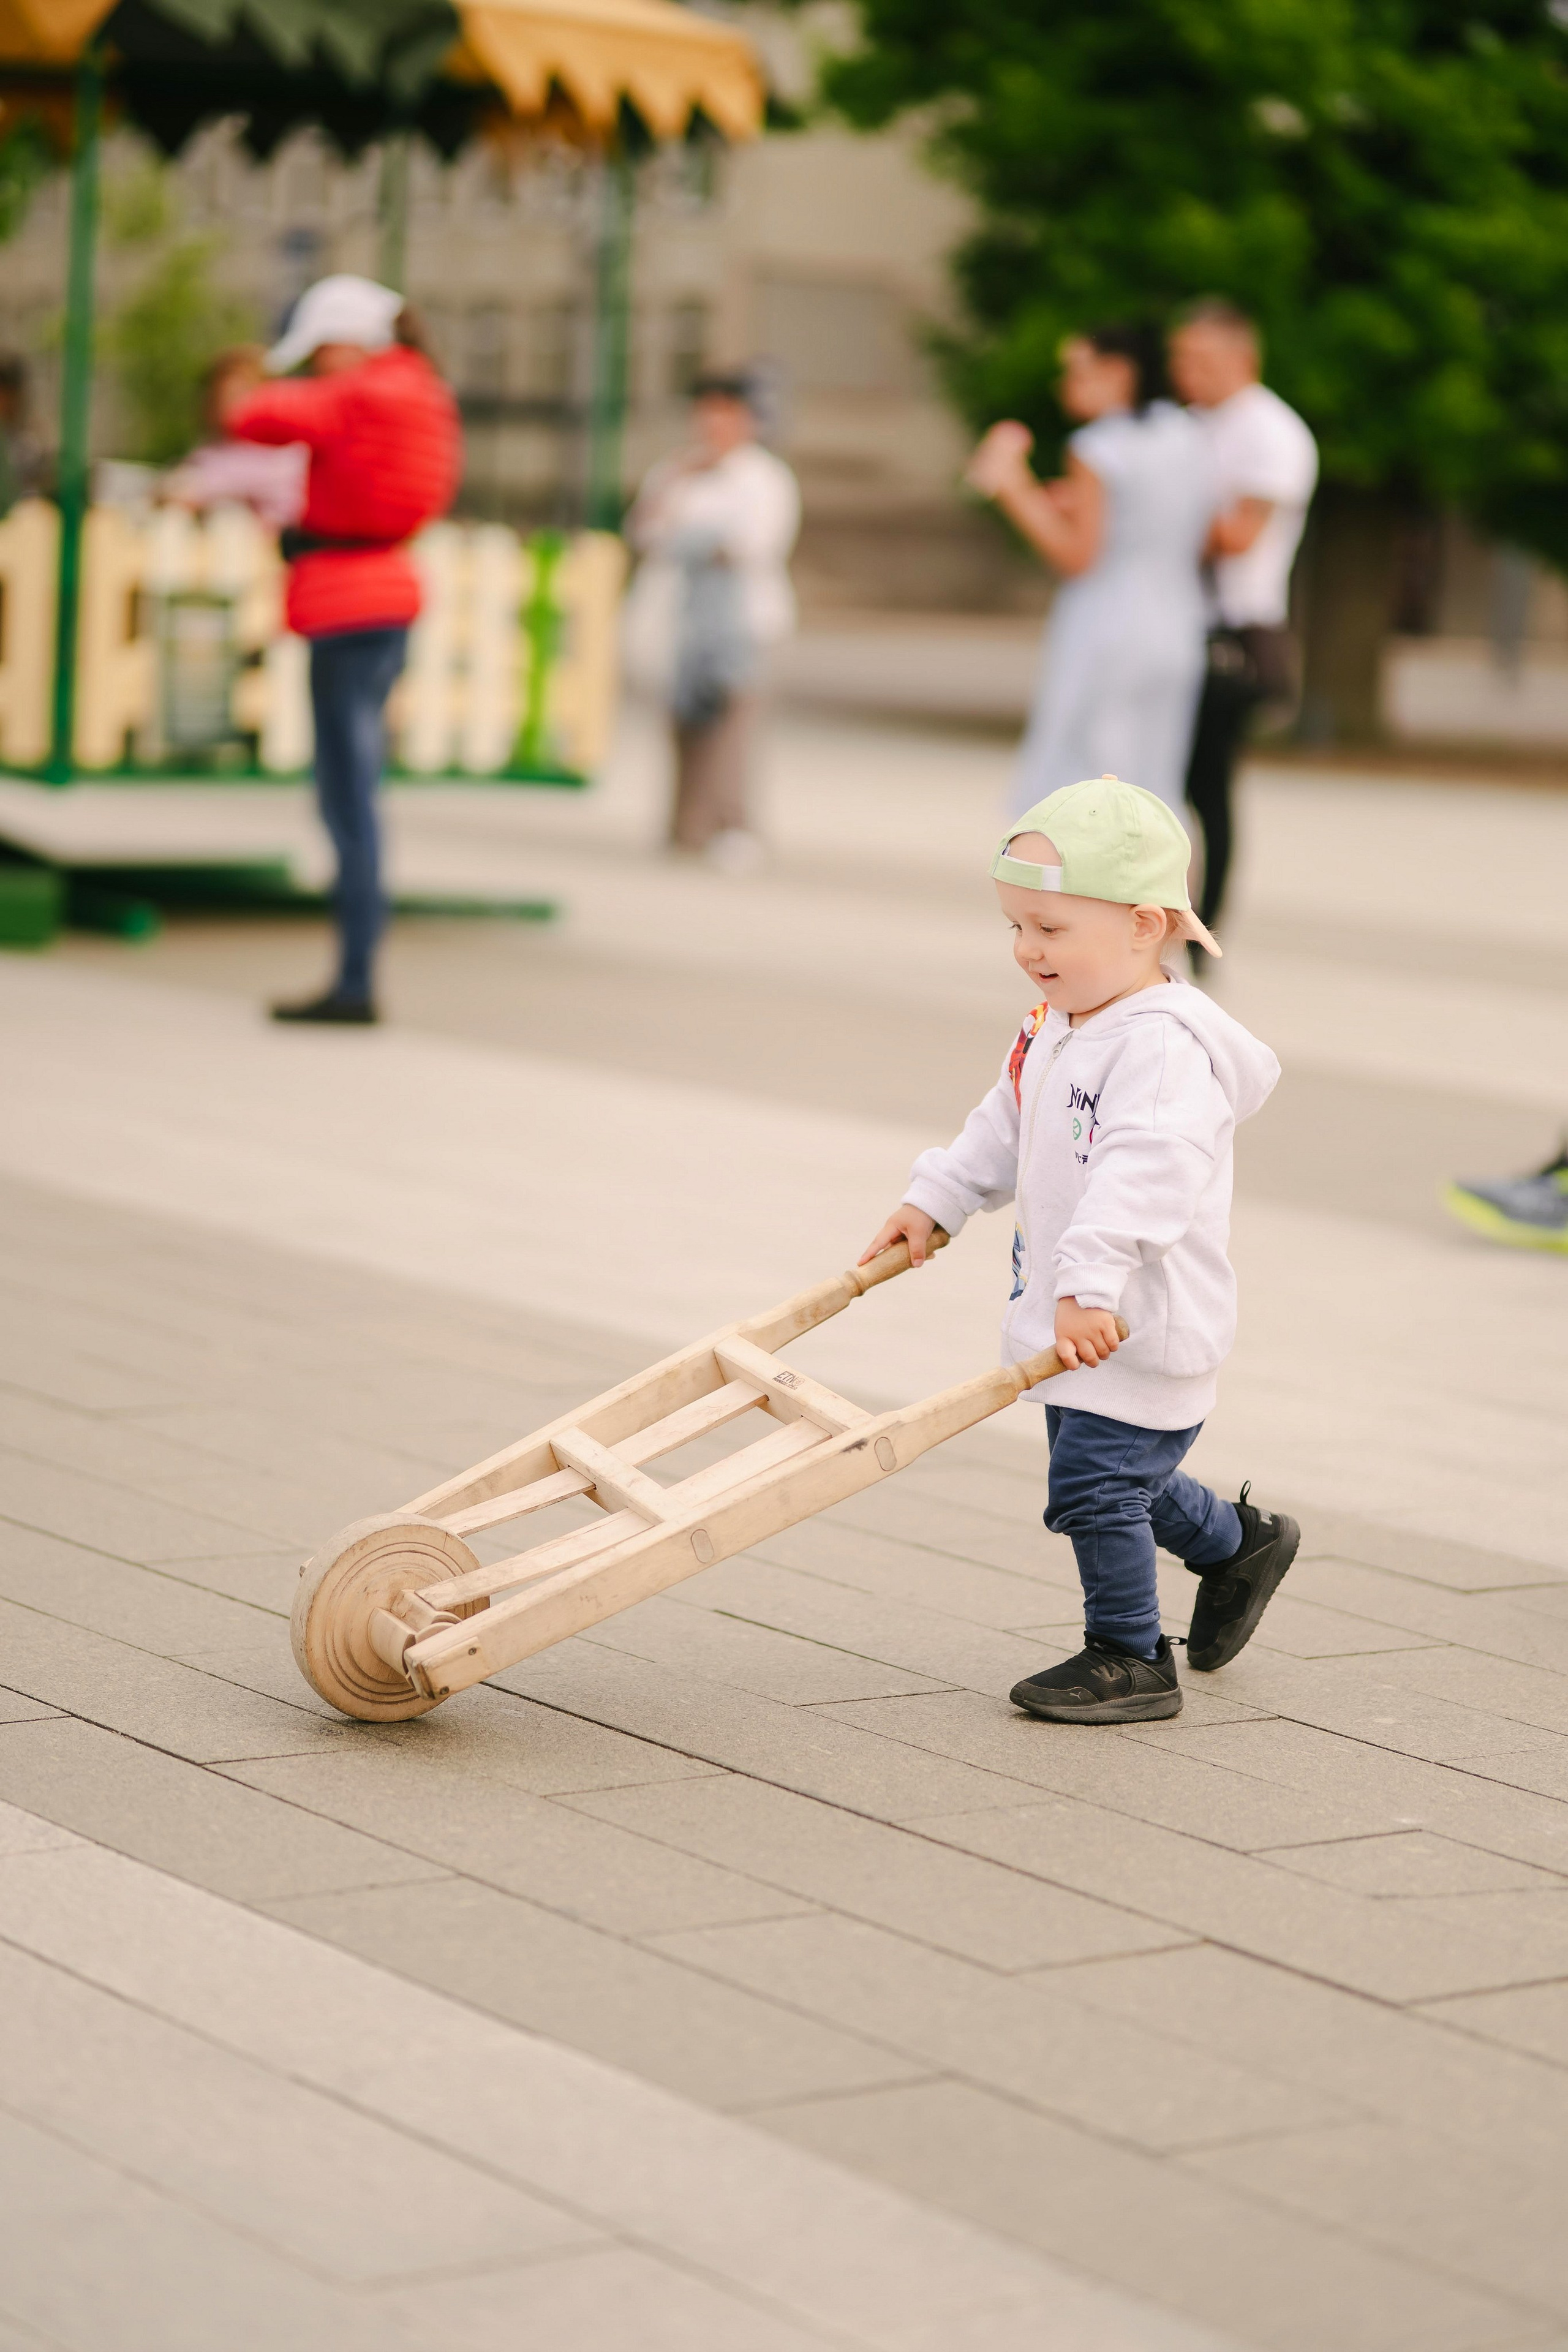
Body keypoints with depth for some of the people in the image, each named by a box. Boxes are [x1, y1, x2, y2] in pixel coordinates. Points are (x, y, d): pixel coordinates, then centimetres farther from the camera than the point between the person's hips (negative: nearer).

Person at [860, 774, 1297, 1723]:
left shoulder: (1165, 1047, -25)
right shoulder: (1059, 1026, 8)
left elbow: (1147, 1171, -37)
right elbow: (1007, 1128, 23)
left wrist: (1090, 1285, -45)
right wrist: (936, 1200, 19)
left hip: (1141, 1329, -10)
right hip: (1077, 1319, 10)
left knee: (1093, 1484, -6)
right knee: (1117, 1478, 22)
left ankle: (1131, 1661, 10)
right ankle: (1241, 1544, 45)